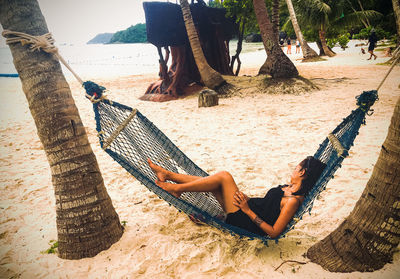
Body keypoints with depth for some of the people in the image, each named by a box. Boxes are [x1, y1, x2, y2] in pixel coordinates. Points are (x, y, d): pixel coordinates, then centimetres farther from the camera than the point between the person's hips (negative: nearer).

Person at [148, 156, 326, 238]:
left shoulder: (293, 200, -20)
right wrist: (248, 200, 6)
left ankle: (176, 188, -3)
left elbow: (274, 232, -23)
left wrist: (248, 210, -22)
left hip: (246, 222, -9)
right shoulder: (290, 187, 8)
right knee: (213, 184, 2)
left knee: (224, 176, -17)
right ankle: (167, 175, 12)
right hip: (248, 207, 9)